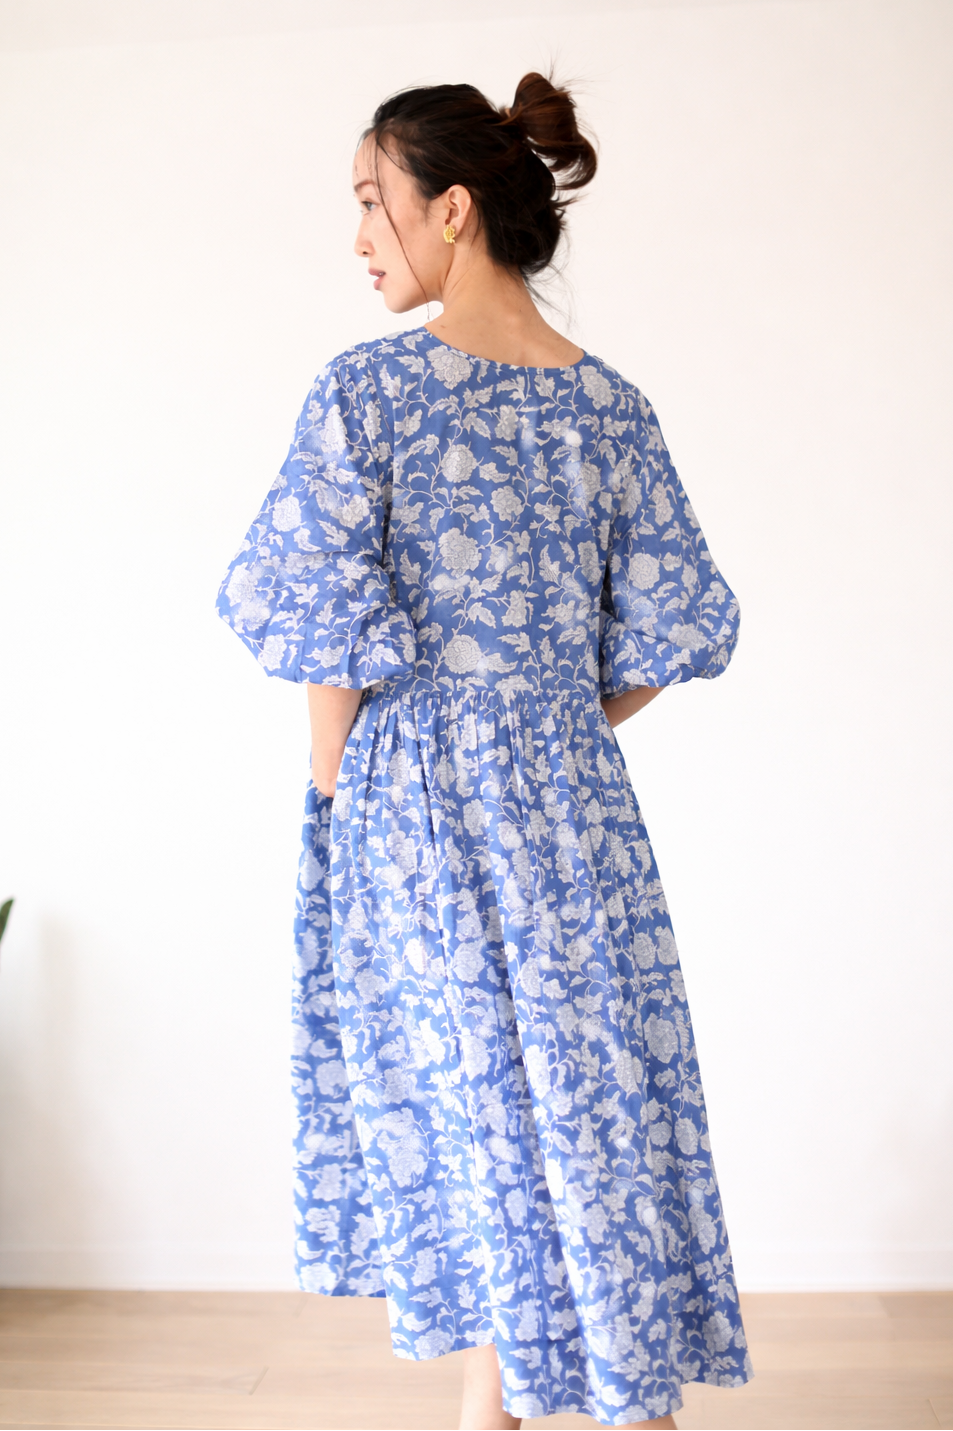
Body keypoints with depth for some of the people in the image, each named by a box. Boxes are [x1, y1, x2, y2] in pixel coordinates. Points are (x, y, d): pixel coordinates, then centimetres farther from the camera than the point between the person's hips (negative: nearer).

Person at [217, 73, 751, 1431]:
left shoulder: (367, 388, -11)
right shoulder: (611, 402, 3)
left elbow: (327, 629, -13)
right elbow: (668, 631, 4)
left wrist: (338, 795, 1)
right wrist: (557, 738, 14)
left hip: (418, 801, -4)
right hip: (573, 799, 4)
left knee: (480, 1106, 9)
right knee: (598, 1094, 15)